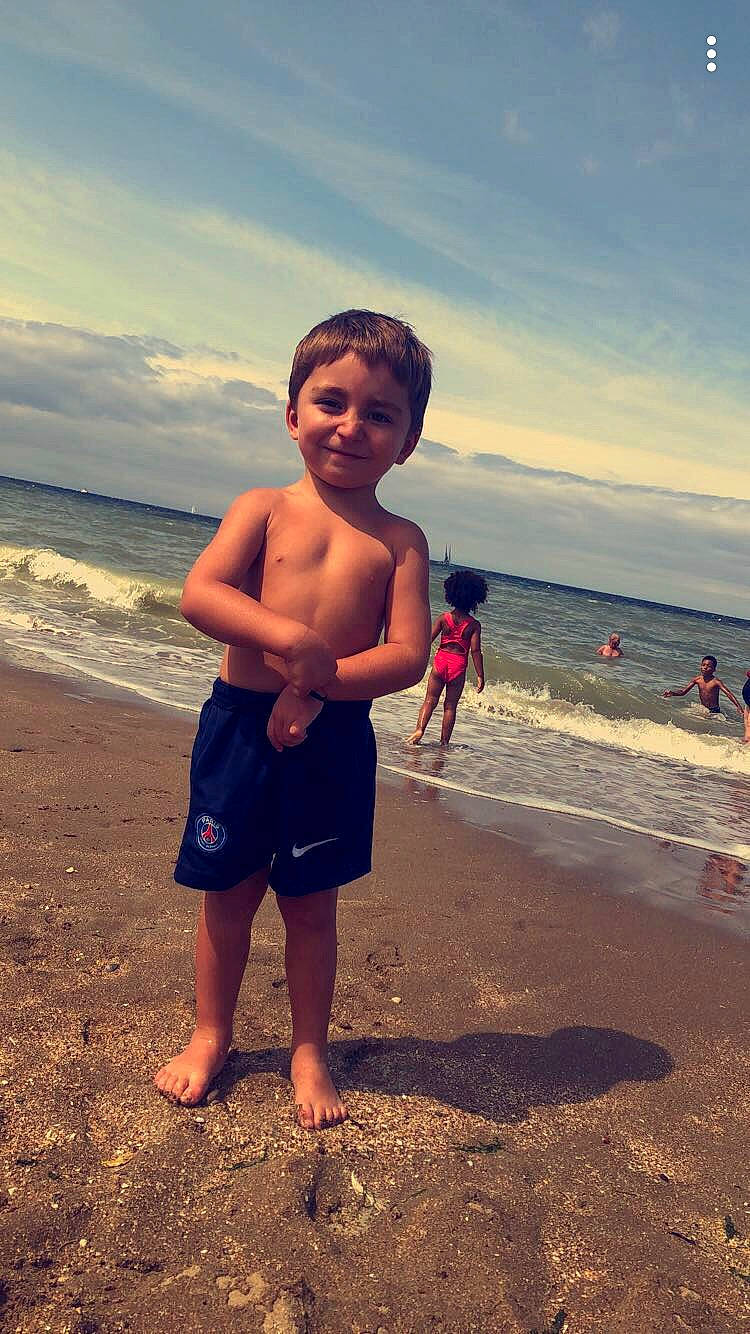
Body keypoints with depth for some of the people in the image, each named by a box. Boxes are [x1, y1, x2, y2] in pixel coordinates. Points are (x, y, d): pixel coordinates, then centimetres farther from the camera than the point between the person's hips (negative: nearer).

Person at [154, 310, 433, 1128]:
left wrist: (318, 683, -21)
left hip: (333, 742, 0)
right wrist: (293, 640, -26)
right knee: (228, 892, 14)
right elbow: (198, 594, -12)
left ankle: (309, 1051, 33)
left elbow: (408, 656, -7)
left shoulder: (399, 540, 1)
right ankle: (211, 1034, 37)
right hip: (238, 725, 1)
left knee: (310, 902, 13)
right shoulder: (264, 508, 1)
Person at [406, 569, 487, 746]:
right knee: (450, 705, 9)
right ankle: (444, 742, 12)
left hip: (441, 660, 0)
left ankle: (419, 729, -13)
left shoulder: (444, 617, -1)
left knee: (430, 700, 8)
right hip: (459, 665, 0)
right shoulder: (474, 624, -4)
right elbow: (475, 651, -7)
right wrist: (480, 675, -3)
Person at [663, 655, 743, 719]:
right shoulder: (697, 679, -2)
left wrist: (738, 707, -37)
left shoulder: (716, 681, -16)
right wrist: (672, 693, -18)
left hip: (714, 711, -5)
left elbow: (729, 694, -23)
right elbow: (683, 691, 2)